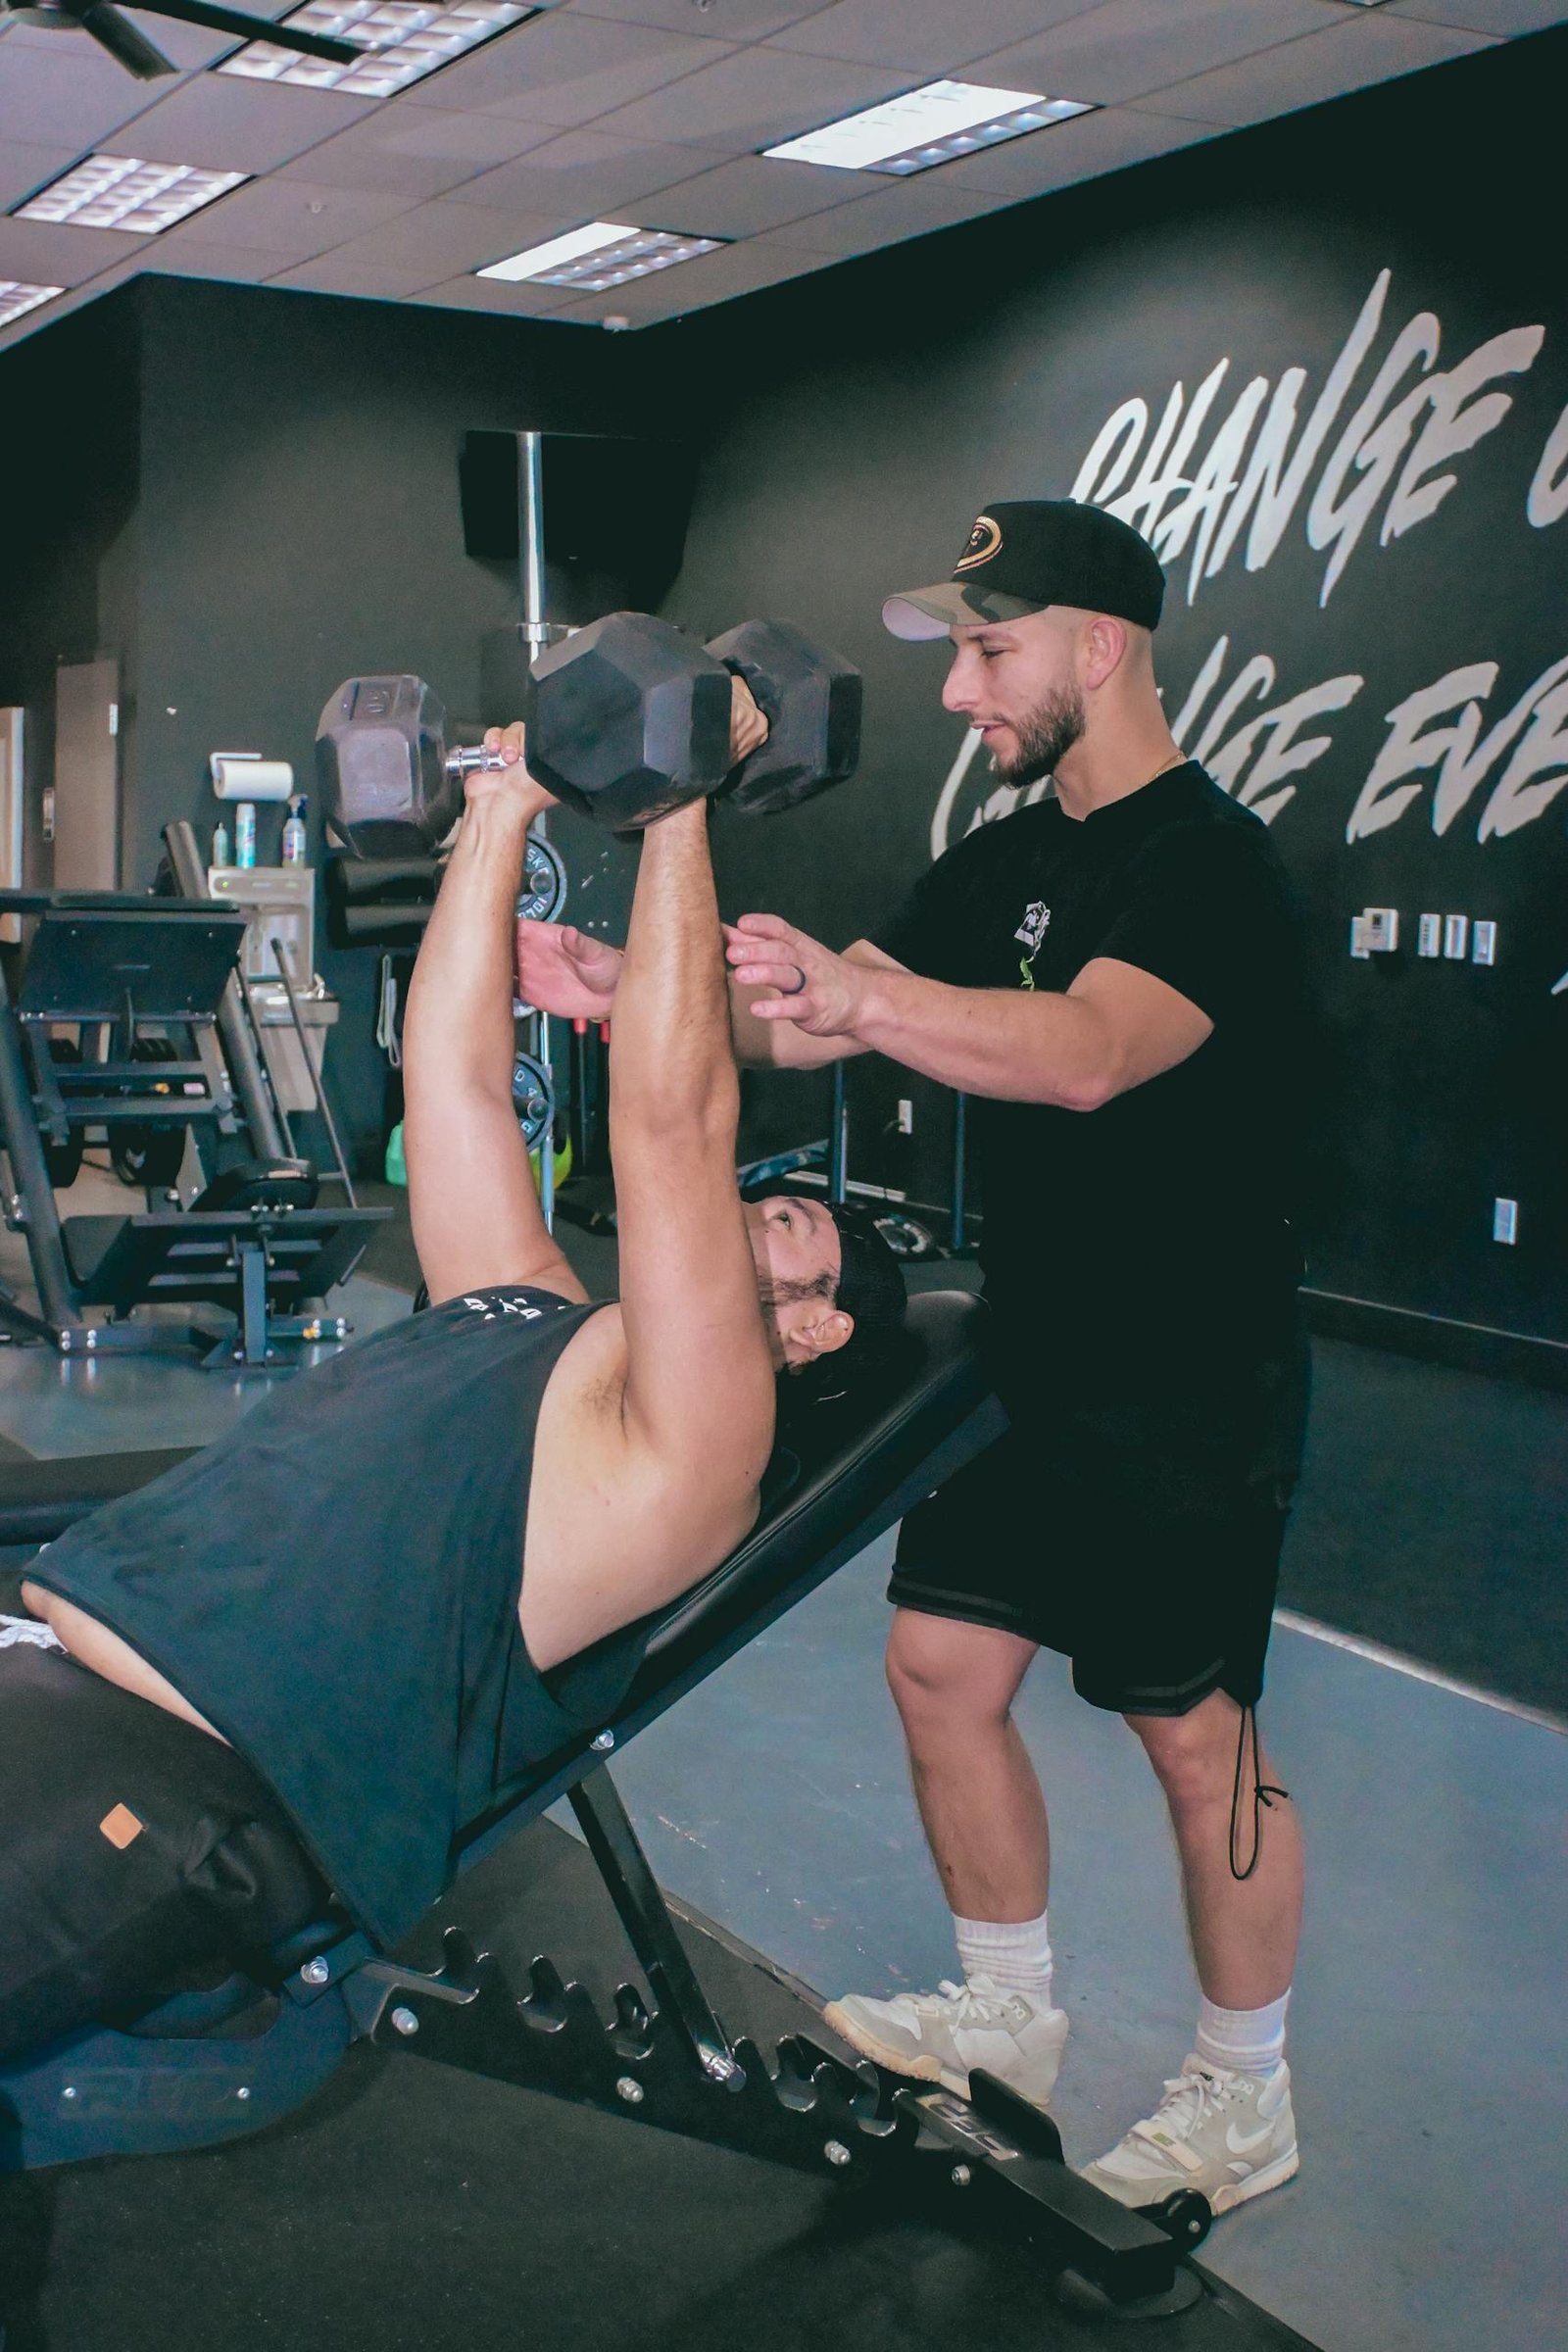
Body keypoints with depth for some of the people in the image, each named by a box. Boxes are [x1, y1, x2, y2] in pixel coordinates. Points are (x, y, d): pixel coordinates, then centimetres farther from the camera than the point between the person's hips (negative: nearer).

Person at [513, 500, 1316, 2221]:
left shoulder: (1213, 864, -18)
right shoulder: (1005, 863, 9)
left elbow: (1088, 1052, -37)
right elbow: (807, 1025, 6)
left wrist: (858, 990, -51)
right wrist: (627, 987, -9)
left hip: (1186, 1398, -8)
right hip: (1027, 1364, 8)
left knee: (1196, 1737, 4)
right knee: (942, 1669, 12)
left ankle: (1246, 2107, 25)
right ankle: (1007, 2022, 33)